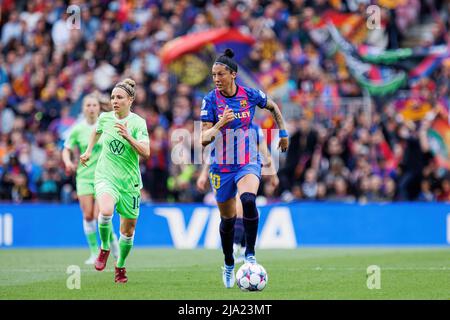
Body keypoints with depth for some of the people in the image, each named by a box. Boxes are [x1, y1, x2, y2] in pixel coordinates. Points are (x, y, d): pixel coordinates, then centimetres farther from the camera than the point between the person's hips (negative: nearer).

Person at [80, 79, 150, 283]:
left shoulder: (138, 122, -8)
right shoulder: (105, 117, 2)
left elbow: (145, 153, -19)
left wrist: (128, 137, -29)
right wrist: (89, 150, 19)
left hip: (129, 181, 0)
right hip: (105, 176, 0)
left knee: (128, 229, 7)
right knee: (106, 210, -31)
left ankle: (120, 266, 31)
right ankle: (105, 248, -5)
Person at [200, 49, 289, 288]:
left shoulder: (250, 95, -5)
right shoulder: (210, 100, -8)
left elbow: (273, 107, 17)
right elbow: (204, 139, -12)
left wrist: (283, 133, 17)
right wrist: (220, 123, -27)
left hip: (248, 163, -1)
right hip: (221, 167, 1)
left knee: (248, 200, -30)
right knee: (227, 218, 10)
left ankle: (250, 253, -16)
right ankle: (228, 265, 33)